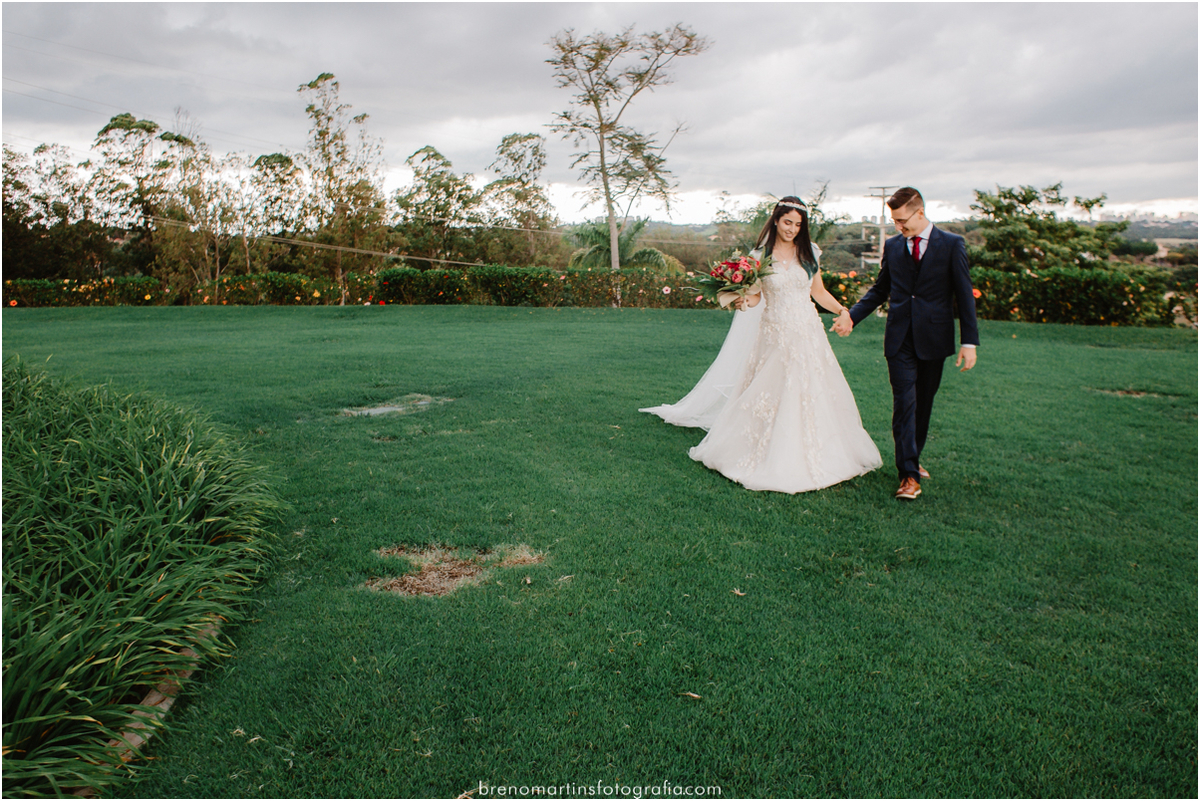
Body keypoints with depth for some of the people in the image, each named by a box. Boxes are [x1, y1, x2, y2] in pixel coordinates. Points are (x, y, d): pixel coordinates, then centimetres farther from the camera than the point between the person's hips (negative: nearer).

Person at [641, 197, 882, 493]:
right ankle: (771, 458, 15)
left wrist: (843, 310, 1)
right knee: (770, 395, -1)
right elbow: (755, 297, 1)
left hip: (807, 335, 2)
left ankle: (810, 457, 20)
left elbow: (819, 292, 13)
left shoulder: (809, 253, 6)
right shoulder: (761, 256, -1)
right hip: (776, 335, -2)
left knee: (811, 395, 5)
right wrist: (742, 302, -20)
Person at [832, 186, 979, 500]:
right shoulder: (892, 246, 7)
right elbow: (880, 289, 16)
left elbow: (964, 295, -2)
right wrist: (852, 316, 4)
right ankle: (909, 475, -5)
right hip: (900, 339, 1)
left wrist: (969, 341, -8)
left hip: (933, 339, -1)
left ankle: (912, 459, 29)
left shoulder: (952, 245, -1)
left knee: (923, 404, 11)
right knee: (904, 403, -6)